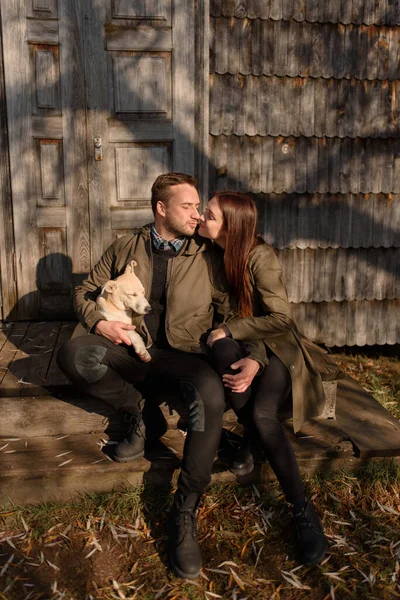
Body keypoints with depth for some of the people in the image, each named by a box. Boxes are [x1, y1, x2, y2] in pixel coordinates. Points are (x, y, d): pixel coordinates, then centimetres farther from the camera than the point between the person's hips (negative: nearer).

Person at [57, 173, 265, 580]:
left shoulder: (208, 257, 3)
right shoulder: (125, 248, 7)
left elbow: (232, 313, 2)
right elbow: (86, 291, 13)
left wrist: (252, 356, -16)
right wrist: (99, 322, -9)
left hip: (184, 355, -2)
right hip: (131, 347, 2)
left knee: (211, 394, -36)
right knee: (73, 355, -25)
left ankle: (185, 513, -22)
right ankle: (139, 412, -2)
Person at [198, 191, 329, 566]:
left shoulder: (259, 256, -19)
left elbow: (281, 319, -20)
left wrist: (230, 330, -18)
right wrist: (223, 337, -15)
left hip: (276, 346, -4)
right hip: (238, 343, 5)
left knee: (263, 414, -30)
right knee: (224, 349, -33)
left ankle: (303, 511, -13)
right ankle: (253, 436, -12)